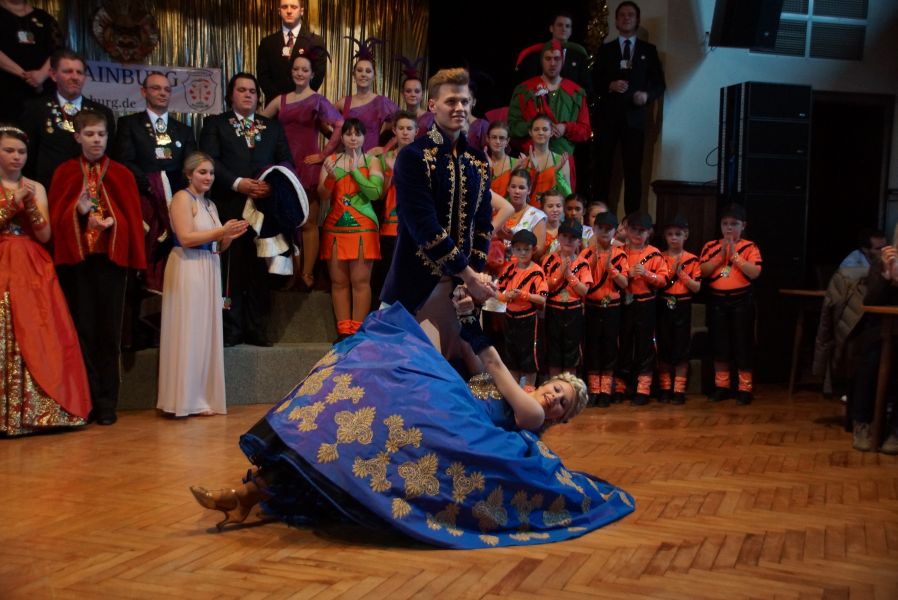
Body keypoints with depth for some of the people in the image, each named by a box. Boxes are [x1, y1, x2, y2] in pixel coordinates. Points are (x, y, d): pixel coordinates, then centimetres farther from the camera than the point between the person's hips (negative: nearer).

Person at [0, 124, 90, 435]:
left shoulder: (36, 188, 13)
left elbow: (45, 236, 4)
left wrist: (30, 205, -9)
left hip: (34, 270, 3)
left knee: (39, 336, -4)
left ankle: (43, 409, 0)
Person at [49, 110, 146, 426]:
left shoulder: (121, 174, 6)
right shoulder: (64, 173, 6)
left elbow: (132, 216, 4)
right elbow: (56, 216, 2)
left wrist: (113, 222, -15)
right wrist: (79, 212, -16)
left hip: (111, 257, 0)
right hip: (75, 258, 0)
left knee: (109, 331, 2)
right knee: (82, 329, 3)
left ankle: (107, 402, 8)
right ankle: (85, 400, 10)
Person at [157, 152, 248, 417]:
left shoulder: (210, 204, 19)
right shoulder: (182, 198, -5)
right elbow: (186, 238, -17)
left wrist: (229, 236, -1)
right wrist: (222, 231, -16)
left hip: (209, 271, 8)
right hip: (187, 270, -8)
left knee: (206, 333, 7)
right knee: (188, 333, -5)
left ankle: (202, 397, 12)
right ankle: (186, 399, -1)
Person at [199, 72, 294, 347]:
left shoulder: (273, 126, 19)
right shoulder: (215, 124, 11)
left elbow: (286, 161, 11)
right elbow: (210, 161, -3)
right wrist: (238, 183, -16)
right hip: (229, 208, -2)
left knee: (259, 271, 2)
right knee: (231, 270, -2)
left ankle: (257, 329, 8)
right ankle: (230, 330, 4)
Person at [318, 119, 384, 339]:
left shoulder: (372, 161, 3)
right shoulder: (331, 160, 10)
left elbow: (375, 192, -11)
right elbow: (322, 196, 4)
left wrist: (355, 170, -9)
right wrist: (330, 177, -15)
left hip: (362, 228, -3)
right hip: (335, 228, 3)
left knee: (360, 281, -6)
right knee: (339, 282, 2)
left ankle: (358, 332, -4)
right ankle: (343, 331, 6)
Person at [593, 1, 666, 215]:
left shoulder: (649, 50, 12)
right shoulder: (606, 50, 13)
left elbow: (659, 83, 8)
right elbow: (594, 82, 6)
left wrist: (647, 95, -12)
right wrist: (610, 85, -13)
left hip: (634, 116, 0)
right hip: (607, 116, 1)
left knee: (633, 170, -2)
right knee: (603, 167, 0)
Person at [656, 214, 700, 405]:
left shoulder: (691, 260, 1)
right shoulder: (660, 258, 5)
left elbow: (696, 287, -3)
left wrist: (681, 273, -12)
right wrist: (671, 271, -13)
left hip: (682, 307, -1)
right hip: (663, 306, 1)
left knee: (681, 350, 1)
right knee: (663, 348, 6)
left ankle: (679, 390, 8)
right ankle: (664, 388, 16)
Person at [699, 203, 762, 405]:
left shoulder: (749, 247, -1)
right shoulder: (711, 247, 6)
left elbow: (755, 272, -15)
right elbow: (701, 272, -3)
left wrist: (734, 255, -15)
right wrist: (720, 256, -11)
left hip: (741, 301, -3)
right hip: (717, 301, 3)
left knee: (742, 345, 2)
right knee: (719, 345, 10)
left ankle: (744, 388, 12)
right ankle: (721, 385, 21)